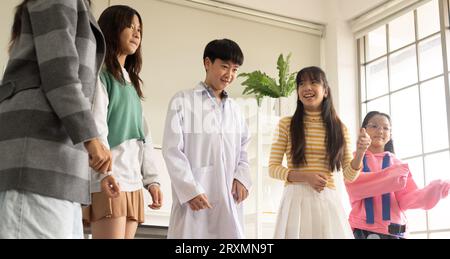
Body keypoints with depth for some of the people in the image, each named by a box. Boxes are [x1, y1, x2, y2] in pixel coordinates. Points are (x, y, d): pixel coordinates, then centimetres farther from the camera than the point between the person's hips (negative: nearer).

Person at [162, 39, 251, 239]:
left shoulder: (234, 109, 18)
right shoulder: (183, 101, 2)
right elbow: (172, 150, -5)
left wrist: (242, 178, 1)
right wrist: (190, 190, -13)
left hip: (229, 199, 5)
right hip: (194, 196, -5)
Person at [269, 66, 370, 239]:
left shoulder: (339, 127, 10)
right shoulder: (286, 124, 4)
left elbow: (349, 176, 9)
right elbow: (273, 168, 2)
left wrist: (360, 152, -9)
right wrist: (306, 176, -13)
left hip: (328, 200, 2)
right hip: (296, 199, -1)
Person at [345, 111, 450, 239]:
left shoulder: (396, 163, 9)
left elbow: (406, 198, -1)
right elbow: (354, 187, -14)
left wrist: (436, 188, -16)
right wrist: (391, 176, -22)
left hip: (394, 231, 2)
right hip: (363, 230, -2)